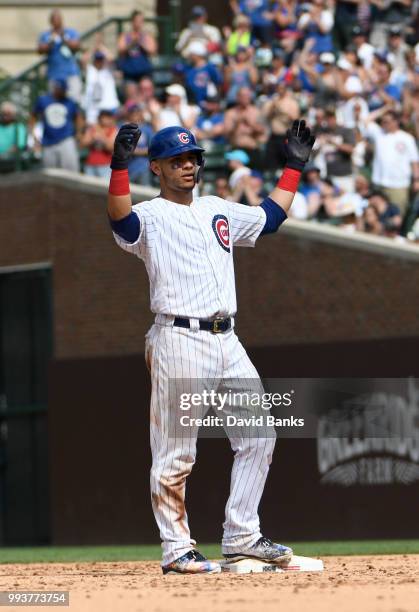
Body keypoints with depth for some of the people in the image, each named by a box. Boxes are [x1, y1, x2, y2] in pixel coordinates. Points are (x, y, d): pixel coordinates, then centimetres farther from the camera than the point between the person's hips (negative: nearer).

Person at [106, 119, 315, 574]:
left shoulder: (219, 210, 20)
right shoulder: (150, 216, -2)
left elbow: (270, 217, 33)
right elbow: (121, 220, -25)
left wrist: (294, 166, 31)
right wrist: (119, 166, -38)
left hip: (227, 341, 7)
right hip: (179, 342, -7)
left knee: (258, 435, 6)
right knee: (175, 451, -5)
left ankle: (241, 537, 14)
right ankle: (176, 550, 2)